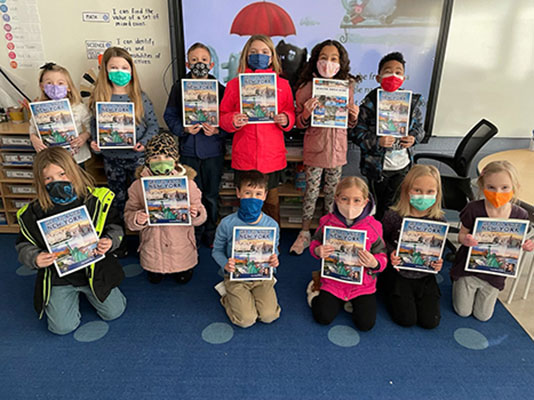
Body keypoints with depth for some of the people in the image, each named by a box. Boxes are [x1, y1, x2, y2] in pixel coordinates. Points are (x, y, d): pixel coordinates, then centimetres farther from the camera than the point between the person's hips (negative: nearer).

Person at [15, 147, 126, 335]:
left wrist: (109, 241, -22)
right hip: (58, 276, 0)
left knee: (114, 312, 3)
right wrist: (35, 258, -18)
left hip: (94, 270, 0)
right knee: (63, 327, -4)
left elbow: (115, 227, 0)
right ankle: (73, 294, 27)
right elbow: (24, 246, 4)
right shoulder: (33, 213, -9)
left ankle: (86, 290, 31)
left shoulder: (97, 200, -13)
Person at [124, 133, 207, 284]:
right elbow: (128, 215, -7)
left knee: (183, 279, 16)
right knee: (154, 279, 20)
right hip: (152, 248, 1)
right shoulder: (138, 186, -13)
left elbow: (201, 216, -9)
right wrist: (137, 219, -30)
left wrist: (196, 214, -33)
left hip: (182, 248, -1)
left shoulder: (187, 183, -14)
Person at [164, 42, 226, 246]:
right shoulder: (179, 87, 3)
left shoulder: (220, 89, 1)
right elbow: (170, 115, 4)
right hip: (188, 150, 1)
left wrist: (217, 130, -17)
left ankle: (211, 234, 28)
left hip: (213, 150, 0)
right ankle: (195, 233, 26)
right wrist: (184, 129, -12)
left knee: (211, 195, 9)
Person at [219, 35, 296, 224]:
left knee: (271, 201, 11)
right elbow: (223, 116, 6)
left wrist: (285, 119, -10)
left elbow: (291, 114, 13)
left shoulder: (282, 84, 7)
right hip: (244, 157, 0)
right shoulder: (234, 84, 5)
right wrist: (233, 121, -15)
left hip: (272, 156, 1)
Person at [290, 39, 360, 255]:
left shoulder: (347, 86, 2)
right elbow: (299, 124, -2)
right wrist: (306, 113, -23)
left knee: (332, 192, 13)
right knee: (311, 191, 5)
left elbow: (349, 124, 10)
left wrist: (354, 117, -12)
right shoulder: (307, 87, -6)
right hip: (314, 147, -2)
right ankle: (305, 233, 21)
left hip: (337, 148, 2)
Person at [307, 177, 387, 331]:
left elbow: (382, 257, -4)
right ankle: (317, 291, 26)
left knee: (366, 323, -7)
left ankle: (354, 301, 24)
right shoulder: (327, 222, -10)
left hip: (362, 284, 0)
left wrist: (374, 263, -28)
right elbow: (314, 243, 5)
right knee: (323, 317, -5)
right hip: (332, 281, 0)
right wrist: (317, 251, -19)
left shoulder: (373, 226, -12)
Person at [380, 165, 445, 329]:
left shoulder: (439, 221, -7)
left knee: (430, 322, 0)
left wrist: (439, 262, -12)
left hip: (425, 276, 3)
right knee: (407, 320, -5)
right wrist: (391, 253, -20)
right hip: (398, 274, -3)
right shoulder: (394, 216, -16)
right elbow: (381, 240, -2)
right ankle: (389, 293, 22)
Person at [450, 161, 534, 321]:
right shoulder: (474, 209, -22)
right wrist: (465, 239, -34)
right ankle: (457, 282, 40)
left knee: (483, 316, 19)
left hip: (494, 274, 2)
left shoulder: (520, 215, -15)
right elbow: (462, 235, -11)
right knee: (463, 312, 13)